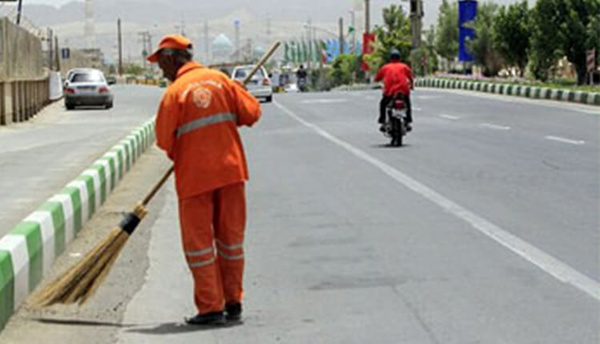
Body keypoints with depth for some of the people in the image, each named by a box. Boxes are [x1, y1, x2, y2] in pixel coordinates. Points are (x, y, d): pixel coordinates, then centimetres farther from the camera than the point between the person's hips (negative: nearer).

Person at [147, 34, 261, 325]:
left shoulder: (175, 92, -9)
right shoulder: (220, 79, 4)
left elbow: (164, 140, -8)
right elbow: (252, 111, 4)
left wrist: (176, 155, 12)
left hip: (195, 175, -4)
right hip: (230, 169, 5)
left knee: (199, 241, 4)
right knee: (231, 236, 13)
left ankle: (211, 307, 3)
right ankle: (233, 303, 19)